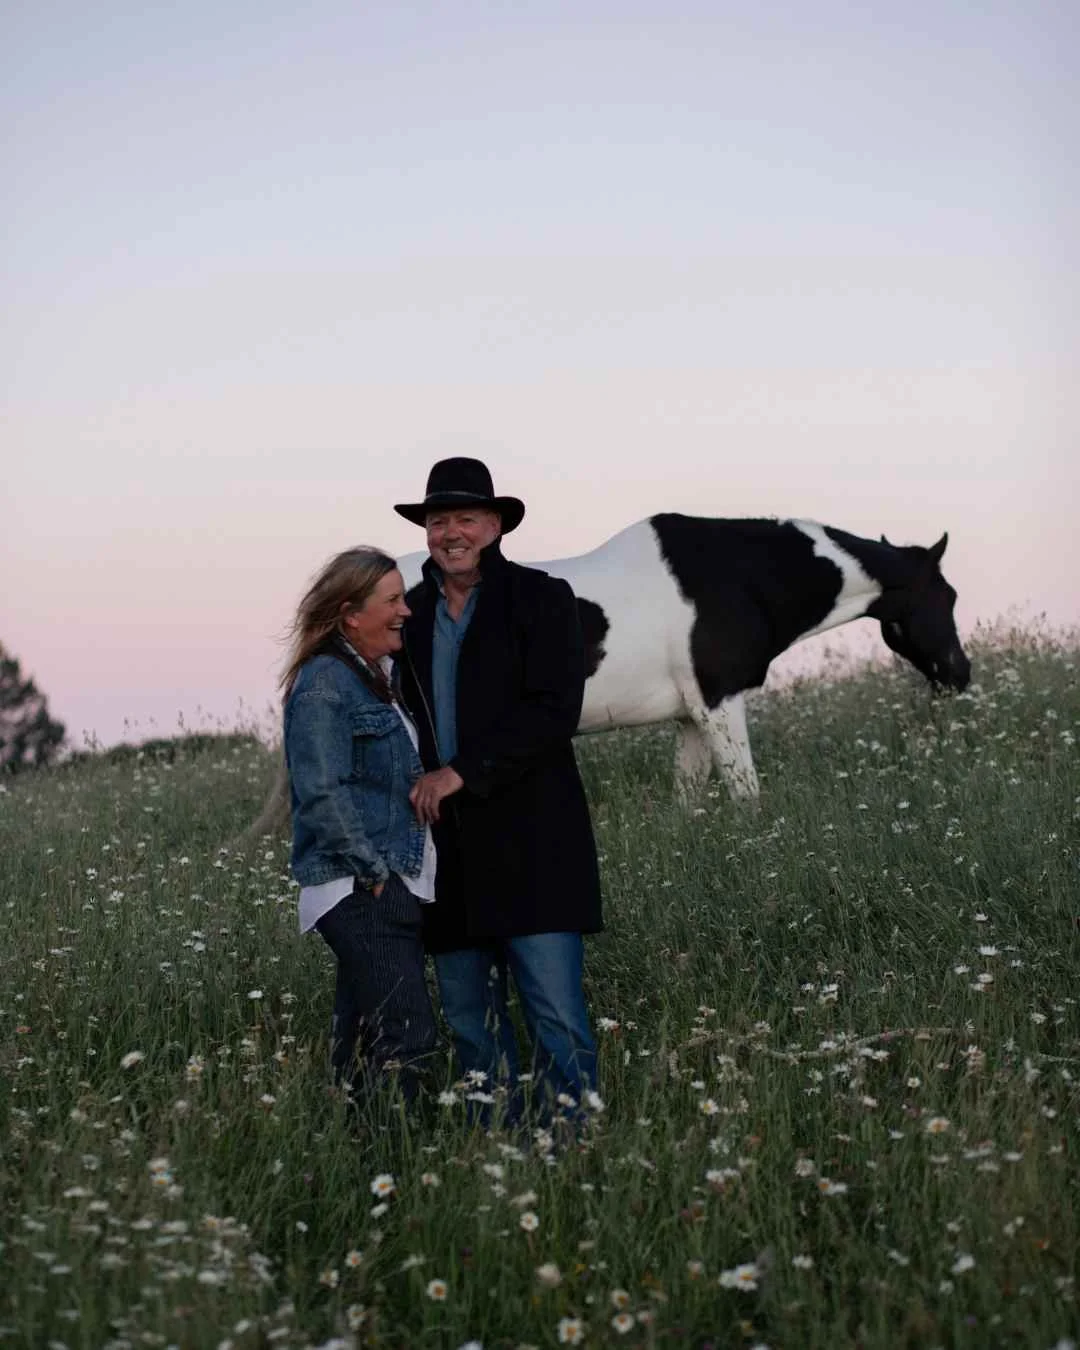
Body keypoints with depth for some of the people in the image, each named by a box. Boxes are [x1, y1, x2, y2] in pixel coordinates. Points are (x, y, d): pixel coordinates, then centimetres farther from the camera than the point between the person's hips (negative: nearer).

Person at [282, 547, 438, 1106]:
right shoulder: (324, 682, -10)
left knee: (360, 1046, 10)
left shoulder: (379, 678, 18)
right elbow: (323, 793, -17)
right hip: (360, 892, -9)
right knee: (407, 1038, -15)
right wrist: (375, 871, -16)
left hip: (397, 891, 9)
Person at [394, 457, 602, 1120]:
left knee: (557, 1013, -8)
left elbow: (555, 712, -11)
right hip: (448, 849, 5)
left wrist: (462, 772, -16)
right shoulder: (411, 614, 14)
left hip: (531, 841, -5)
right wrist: (416, 793, 4)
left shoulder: (543, 599, -1)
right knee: (471, 1023, 9)